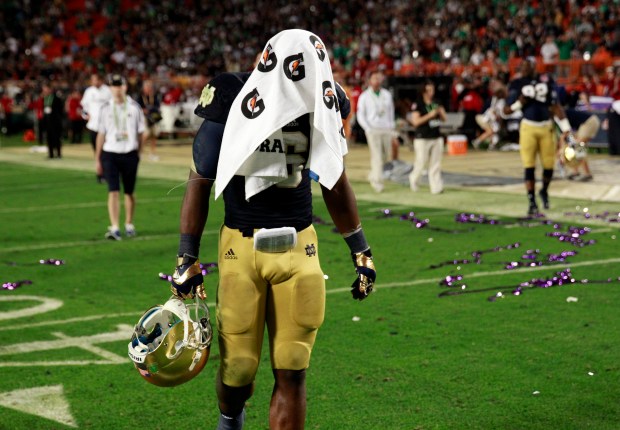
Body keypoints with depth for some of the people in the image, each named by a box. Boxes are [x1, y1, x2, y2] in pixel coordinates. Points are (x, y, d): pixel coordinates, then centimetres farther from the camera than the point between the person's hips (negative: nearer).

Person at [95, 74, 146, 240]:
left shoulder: (134, 107, 2)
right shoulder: (106, 108, 4)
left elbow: (142, 132, 7)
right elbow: (101, 134, 8)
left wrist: (138, 152, 2)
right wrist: (97, 159, 8)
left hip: (129, 154, 0)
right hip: (110, 153, 0)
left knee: (129, 192, 9)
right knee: (113, 191, -10)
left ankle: (129, 225, 26)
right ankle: (114, 228, -16)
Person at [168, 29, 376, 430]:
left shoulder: (321, 105, -1)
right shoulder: (232, 103, -11)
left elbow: (336, 184, 14)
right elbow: (201, 183, -1)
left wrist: (361, 252, 15)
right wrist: (186, 259, -2)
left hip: (299, 247, 2)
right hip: (242, 246, -2)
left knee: (292, 372, -1)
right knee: (239, 367, 3)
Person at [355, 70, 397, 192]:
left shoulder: (387, 95, 10)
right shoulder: (364, 96, 0)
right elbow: (360, 116, 0)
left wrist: (391, 126, 10)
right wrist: (368, 129, -10)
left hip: (386, 130, 4)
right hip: (372, 130, -4)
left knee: (387, 156, 6)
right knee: (377, 156, -10)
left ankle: (373, 175, 25)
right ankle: (378, 182, -6)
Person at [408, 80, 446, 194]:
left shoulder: (436, 103, 11)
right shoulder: (417, 104, -8)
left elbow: (444, 119, 16)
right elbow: (415, 121, -15)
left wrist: (441, 112, -7)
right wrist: (430, 115, -20)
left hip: (437, 137, 5)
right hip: (422, 138, -5)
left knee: (436, 164, 3)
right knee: (421, 162, -2)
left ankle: (436, 187, 3)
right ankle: (413, 179, 25)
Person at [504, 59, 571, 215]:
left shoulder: (547, 81, 2)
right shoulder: (517, 85, -1)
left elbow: (556, 106, 5)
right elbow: (507, 110, 1)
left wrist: (565, 129, 1)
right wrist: (520, 103, -18)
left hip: (546, 128, 2)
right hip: (528, 128, -2)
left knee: (549, 166, 4)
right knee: (529, 166, -7)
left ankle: (544, 191, 34)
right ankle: (532, 202, 2)